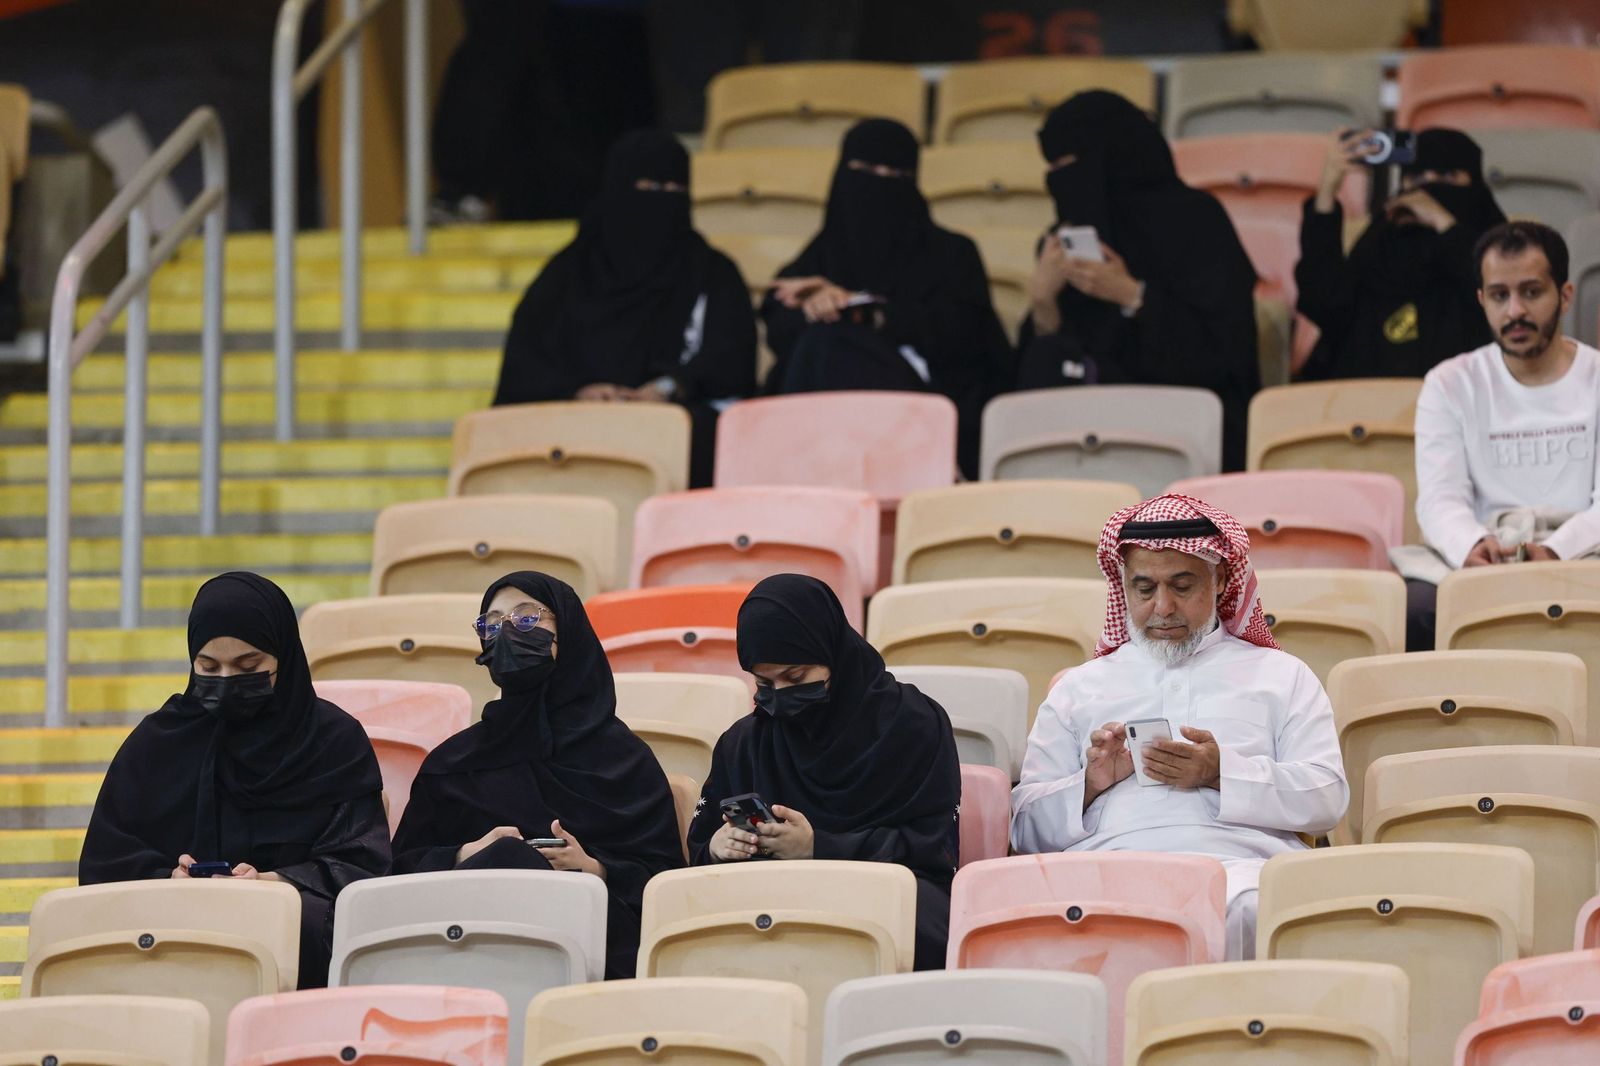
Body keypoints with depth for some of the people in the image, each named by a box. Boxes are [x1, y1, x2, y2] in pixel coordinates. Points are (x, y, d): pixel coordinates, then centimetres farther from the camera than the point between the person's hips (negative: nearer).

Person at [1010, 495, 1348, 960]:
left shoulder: (1281, 675, 26)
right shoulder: (1078, 688, 31)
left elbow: (1328, 798, 10)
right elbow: (1025, 828, 22)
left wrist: (1222, 773, -4)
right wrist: (1090, 785, 2)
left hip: (1238, 860, 0)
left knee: (1244, 909, -40)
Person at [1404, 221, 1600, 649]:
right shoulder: (1450, 385, 12)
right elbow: (1440, 497, -1)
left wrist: (1554, 551, -26)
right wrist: (1472, 547, -26)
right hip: (1479, 567, 1)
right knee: (1413, 606, -33)